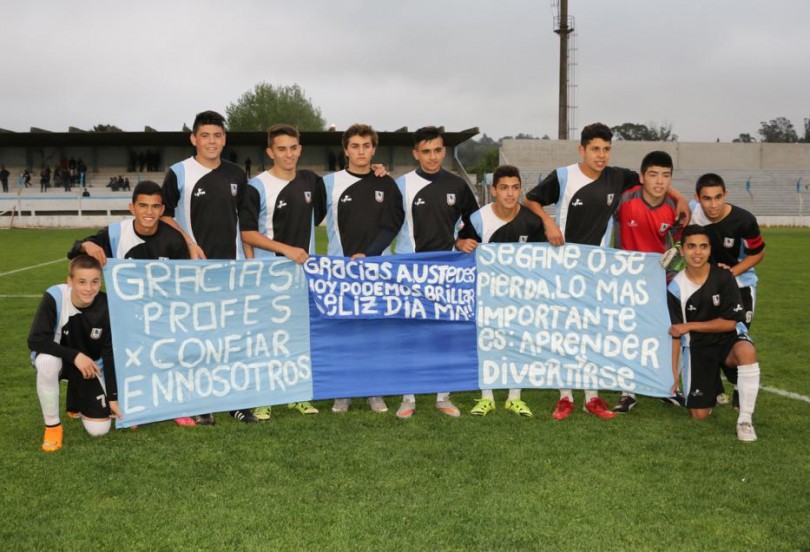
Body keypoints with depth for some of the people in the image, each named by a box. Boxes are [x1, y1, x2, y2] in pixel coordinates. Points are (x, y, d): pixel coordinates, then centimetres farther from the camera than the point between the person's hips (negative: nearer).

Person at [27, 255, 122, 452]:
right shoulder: (54, 297, -28)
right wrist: (75, 356, -37)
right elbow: (36, 340, -29)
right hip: (58, 359, -1)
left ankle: (81, 399, 28)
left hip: (91, 365, 1)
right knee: (46, 361, -40)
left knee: (99, 429, -9)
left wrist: (113, 397, -12)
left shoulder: (106, 306, -22)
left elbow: (110, 353, -14)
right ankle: (52, 425, -15)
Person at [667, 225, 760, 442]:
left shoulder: (723, 277, -14)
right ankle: (713, 386, 33)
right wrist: (673, 374, -8)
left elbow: (730, 322, -12)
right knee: (699, 415, -3)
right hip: (697, 347, 1)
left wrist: (689, 326, -15)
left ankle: (745, 420, -24)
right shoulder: (676, 288, -11)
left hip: (728, 338, -1)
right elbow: (675, 334, -6)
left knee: (747, 352, -39)